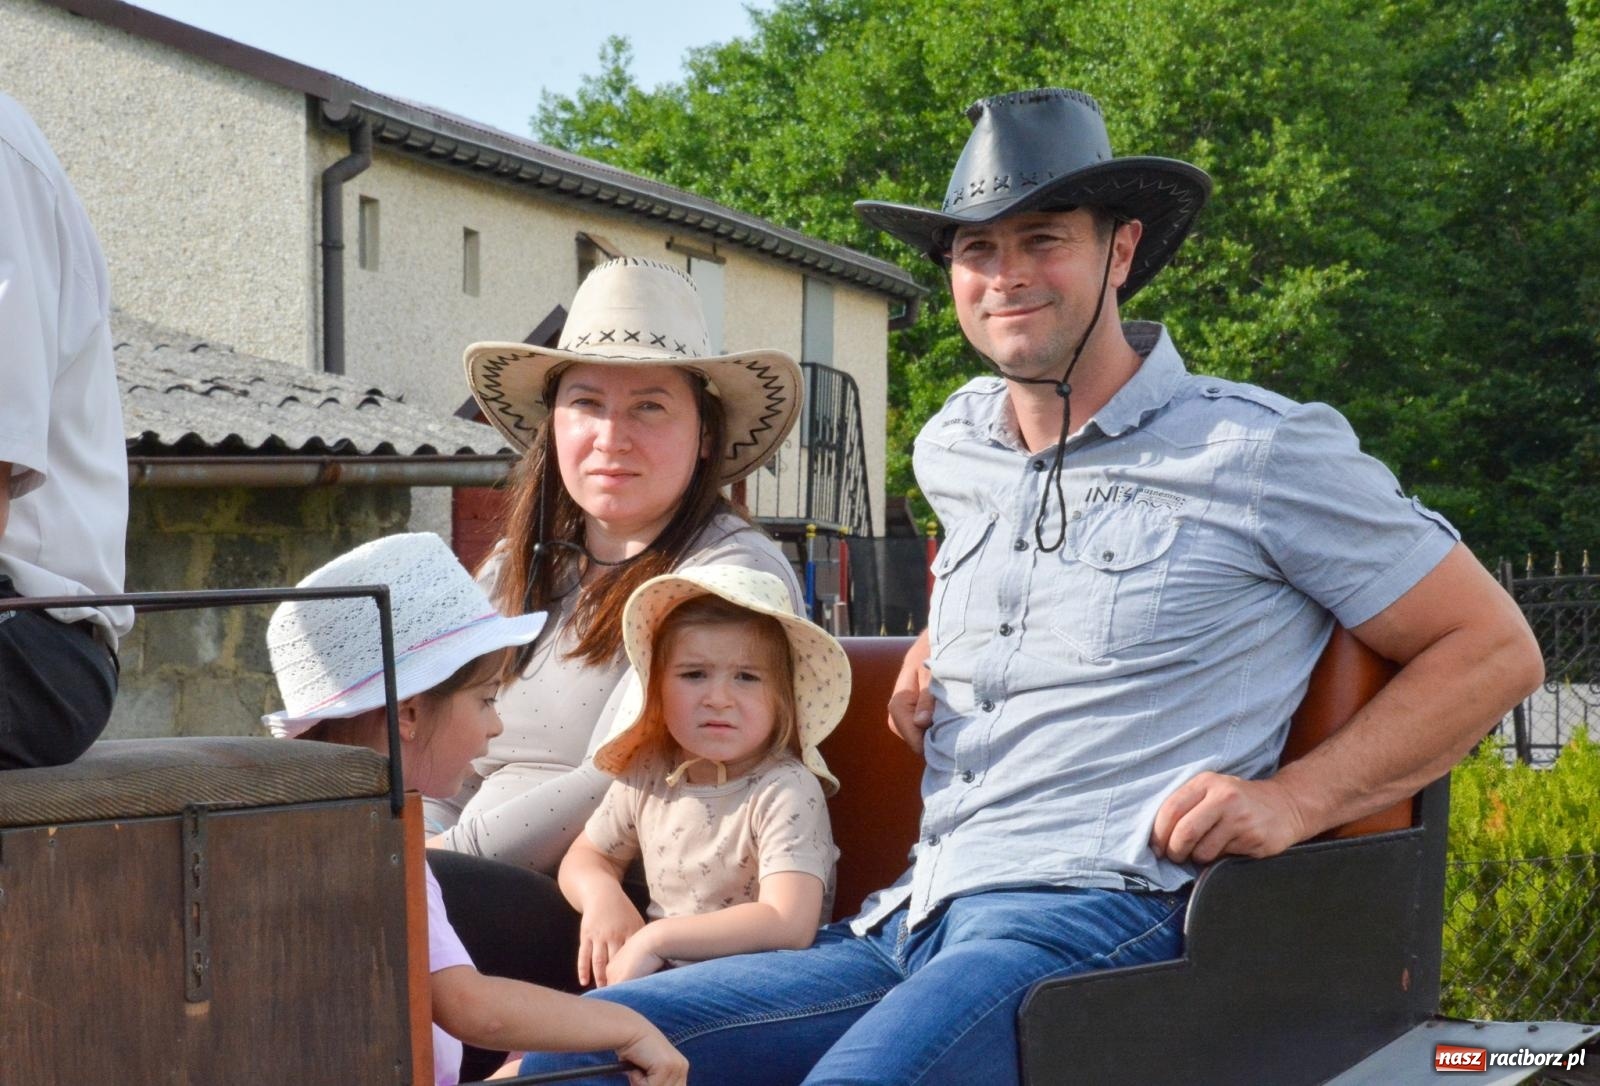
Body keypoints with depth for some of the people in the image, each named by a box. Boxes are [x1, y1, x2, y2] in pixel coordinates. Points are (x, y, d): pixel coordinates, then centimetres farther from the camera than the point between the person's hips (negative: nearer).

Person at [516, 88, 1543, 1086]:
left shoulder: (1261, 454, 0)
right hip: (907, 928, 6)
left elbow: (1495, 649, 4)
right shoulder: (951, 448, 19)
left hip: (1092, 918, -6)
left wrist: (1295, 799, -7)